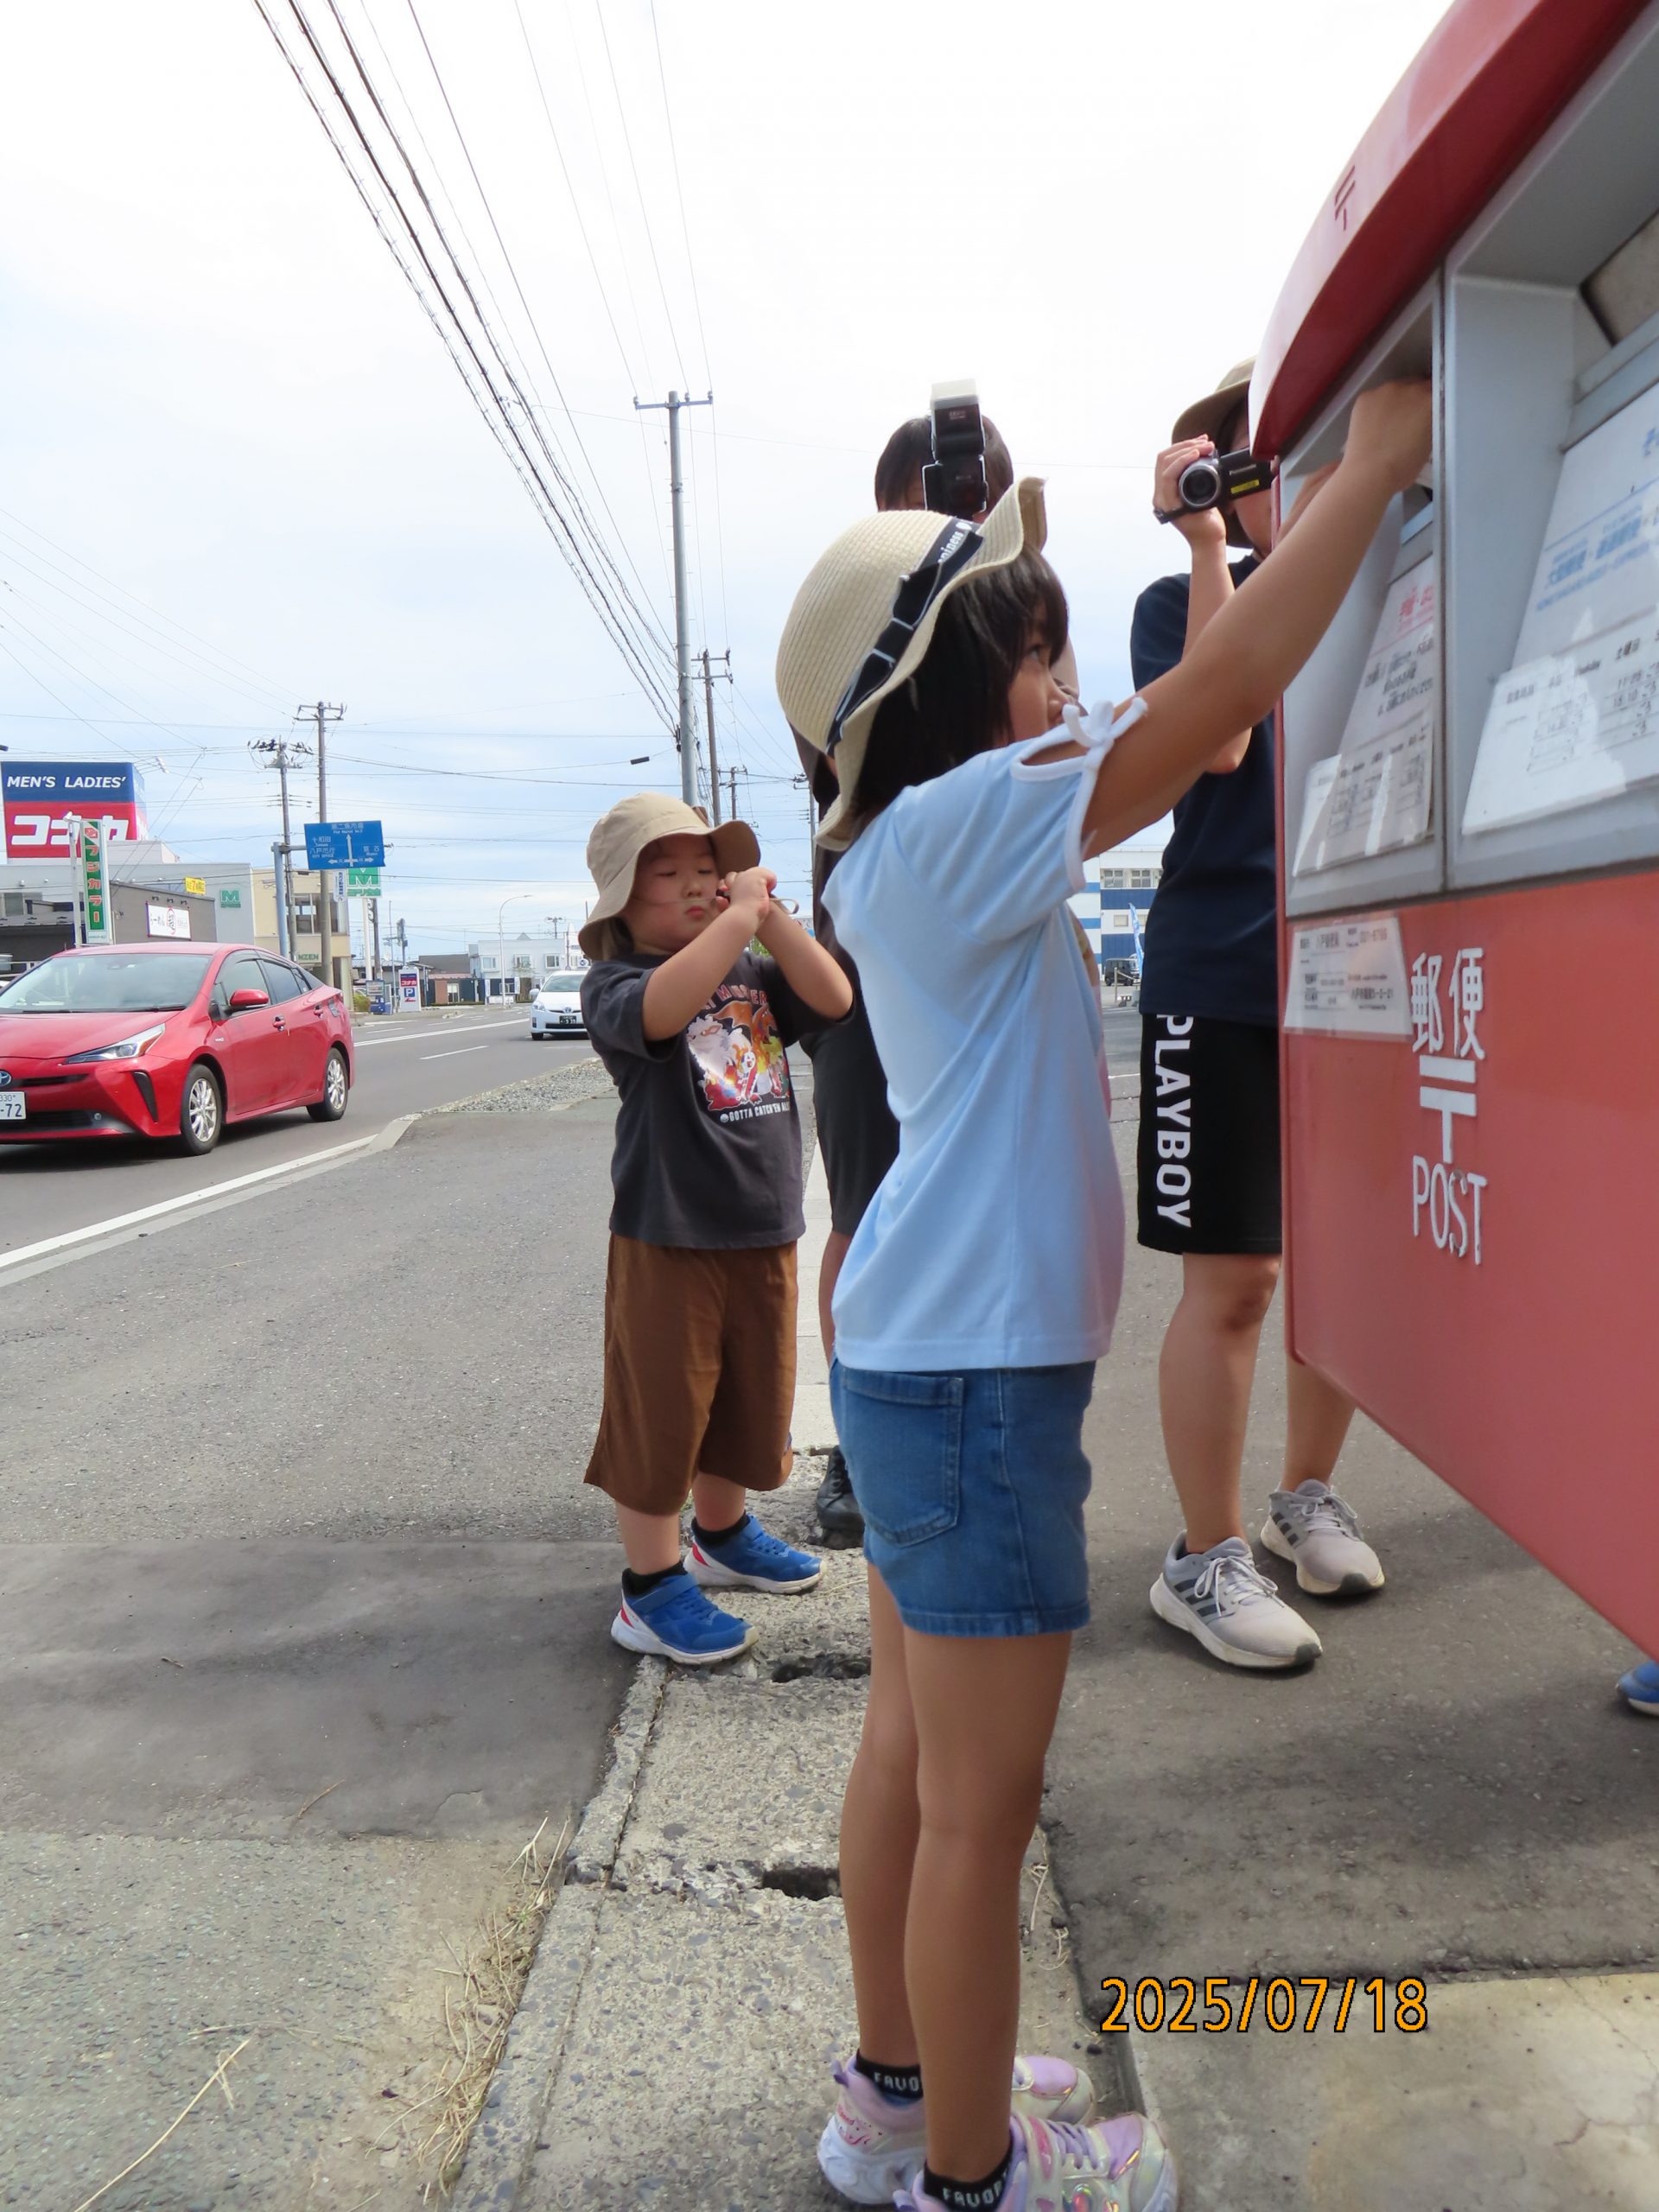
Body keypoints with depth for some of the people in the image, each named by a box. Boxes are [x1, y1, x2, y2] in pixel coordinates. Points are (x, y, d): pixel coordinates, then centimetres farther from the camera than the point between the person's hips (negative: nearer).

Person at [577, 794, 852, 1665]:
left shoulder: (750, 975, 11)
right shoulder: (613, 985, -9)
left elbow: (832, 998, -3)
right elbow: (663, 1009, -32)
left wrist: (769, 914, -9)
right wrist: (740, 915, -27)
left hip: (764, 1232, 7)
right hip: (668, 1239, -6)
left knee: (748, 1395, 20)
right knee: (660, 1409, 2)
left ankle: (722, 1535, 43)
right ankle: (651, 1587, 17)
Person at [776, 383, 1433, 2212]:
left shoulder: (918, 853, 12)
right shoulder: (956, 829, -15)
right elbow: (1212, 701, -20)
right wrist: (1372, 467, -9)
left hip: (925, 1358, 10)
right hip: (976, 1374, -10)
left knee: (912, 1753, 20)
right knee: (980, 1804, 6)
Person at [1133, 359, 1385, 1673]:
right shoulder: (1186, 601, 4)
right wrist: (1208, 547, -13)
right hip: (1226, 981, -5)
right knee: (1233, 1278, -3)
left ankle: (1307, 1496, 32)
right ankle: (1205, 1561, 12)